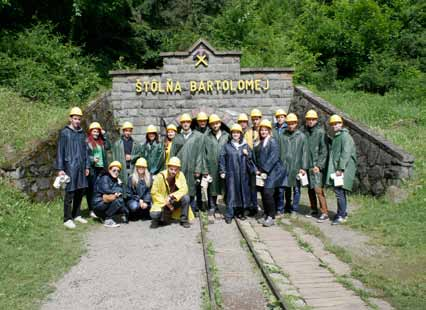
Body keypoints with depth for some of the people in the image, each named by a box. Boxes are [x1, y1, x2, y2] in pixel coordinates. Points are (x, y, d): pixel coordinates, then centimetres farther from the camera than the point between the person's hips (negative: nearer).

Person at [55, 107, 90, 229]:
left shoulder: (82, 133, 13)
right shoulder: (64, 132, -2)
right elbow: (60, 151, -4)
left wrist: (87, 166, 13)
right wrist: (60, 169, -8)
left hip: (81, 167, 5)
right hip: (70, 167, -5)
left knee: (80, 192, 9)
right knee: (70, 193, -5)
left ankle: (76, 215, 21)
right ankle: (67, 219, 2)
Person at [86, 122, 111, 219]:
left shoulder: (101, 141, 16)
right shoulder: (87, 141, 0)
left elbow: (108, 146, 0)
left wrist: (104, 135, 3)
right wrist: (91, 159, -18)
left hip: (101, 168, 5)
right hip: (92, 168, -5)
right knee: (91, 189, -2)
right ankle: (91, 210, 4)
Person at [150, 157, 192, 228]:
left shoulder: (180, 175, -11)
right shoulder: (160, 176, -17)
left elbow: (184, 189, -17)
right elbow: (154, 193, -12)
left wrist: (172, 196, -30)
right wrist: (166, 203, -18)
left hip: (174, 201, 2)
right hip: (162, 203, -2)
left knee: (186, 198, -26)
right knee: (153, 214, -30)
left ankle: (184, 220, -6)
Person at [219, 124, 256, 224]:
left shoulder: (245, 146, 11)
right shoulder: (227, 146, 5)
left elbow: (252, 158, 13)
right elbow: (221, 159, 3)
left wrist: (247, 154, -8)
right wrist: (222, 171, -3)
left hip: (243, 174, 3)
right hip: (231, 174, -2)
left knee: (243, 192, 5)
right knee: (231, 194, -6)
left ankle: (240, 212, 19)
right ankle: (229, 215, -4)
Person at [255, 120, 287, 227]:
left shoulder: (273, 142, -7)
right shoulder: (260, 143, 14)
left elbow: (273, 158, -15)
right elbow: (257, 158, 17)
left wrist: (263, 170, -16)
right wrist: (258, 169, 3)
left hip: (272, 171, -7)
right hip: (263, 172, 7)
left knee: (268, 193, -14)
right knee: (263, 193, 6)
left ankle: (271, 217, -6)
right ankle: (266, 214, 18)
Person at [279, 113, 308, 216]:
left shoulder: (301, 136, -1)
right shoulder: (282, 136, 6)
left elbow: (304, 152, -1)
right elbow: (279, 151, 9)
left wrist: (304, 167, -5)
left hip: (296, 167, -2)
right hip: (285, 166, 2)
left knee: (296, 188, 4)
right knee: (286, 188, 10)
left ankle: (294, 209, 15)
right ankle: (287, 207, 25)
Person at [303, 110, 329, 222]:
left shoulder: (320, 132, -6)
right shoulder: (305, 132, 9)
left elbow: (324, 151, -8)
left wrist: (319, 165, -13)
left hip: (317, 166, -6)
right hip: (307, 165, 6)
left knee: (318, 190, -10)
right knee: (310, 189, 13)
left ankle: (325, 213, -3)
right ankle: (314, 210, 26)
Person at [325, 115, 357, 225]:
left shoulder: (345, 136, -10)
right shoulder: (335, 137, 19)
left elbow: (346, 154, -18)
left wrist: (340, 169, -21)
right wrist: (333, 168, 19)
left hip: (343, 169, -9)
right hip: (336, 168, 9)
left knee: (339, 191, -10)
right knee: (340, 191, 14)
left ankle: (341, 216, -4)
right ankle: (343, 213, 23)